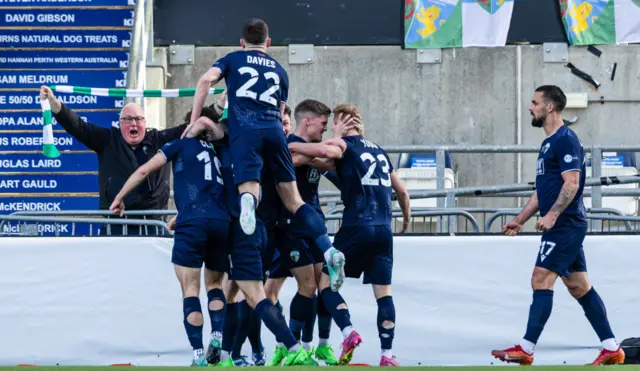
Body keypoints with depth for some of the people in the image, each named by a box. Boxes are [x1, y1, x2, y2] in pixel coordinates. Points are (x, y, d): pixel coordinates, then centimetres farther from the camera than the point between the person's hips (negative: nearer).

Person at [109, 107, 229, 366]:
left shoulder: (182, 144, 15)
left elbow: (144, 170, 11)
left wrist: (119, 197, 21)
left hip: (192, 223, -4)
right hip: (222, 223, 4)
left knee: (190, 290, 0)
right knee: (215, 284, 20)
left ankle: (199, 355, -10)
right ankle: (218, 336, -2)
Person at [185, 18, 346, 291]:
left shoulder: (233, 59, 21)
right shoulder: (279, 70, 28)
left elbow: (207, 79, 3)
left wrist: (194, 120, 6)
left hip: (244, 131, -2)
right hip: (274, 132, 2)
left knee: (249, 189, -17)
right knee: (293, 200, 7)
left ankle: (248, 199, -57)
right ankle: (328, 250, -10)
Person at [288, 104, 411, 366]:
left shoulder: (345, 144, 2)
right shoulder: (379, 151, 22)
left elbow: (326, 151, -23)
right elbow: (402, 191, 27)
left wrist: (291, 147, -11)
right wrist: (406, 217, 45)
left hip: (357, 226, -5)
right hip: (384, 230, 5)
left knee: (326, 281, 4)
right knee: (383, 291, 5)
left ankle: (348, 332, -16)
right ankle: (387, 354, -1)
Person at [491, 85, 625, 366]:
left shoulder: (565, 140, -12)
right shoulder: (549, 143, 20)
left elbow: (572, 183, -22)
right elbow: (542, 190, 25)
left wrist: (552, 215, -30)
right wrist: (520, 220, 23)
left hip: (565, 225, -10)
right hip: (563, 227, 10)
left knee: (541, 281, -12)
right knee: (579, 286, 9)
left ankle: (526, 349, -13)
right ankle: (612, 349, 11)